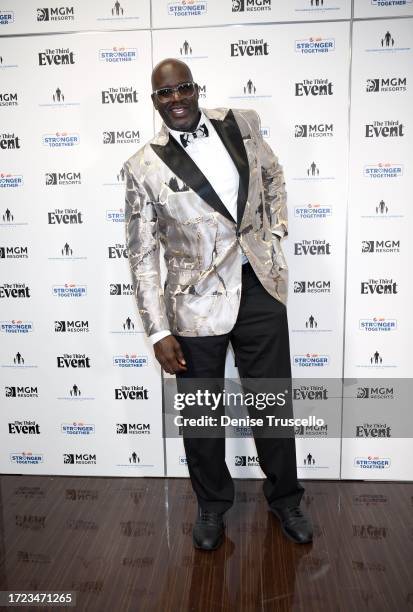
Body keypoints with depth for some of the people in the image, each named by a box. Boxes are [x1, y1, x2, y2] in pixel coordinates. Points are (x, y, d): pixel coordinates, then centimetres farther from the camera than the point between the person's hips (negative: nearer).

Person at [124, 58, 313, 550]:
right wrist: (159, 331, -9)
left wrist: (274, 234, 9)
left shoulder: (241, 124, 5)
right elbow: (142, 255, -5)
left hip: (259, 287, 3)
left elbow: (273, 175, 22)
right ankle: (212, 504, 39)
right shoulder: (144, 166, -5)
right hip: (197, 301, -2)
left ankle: (284, 498, 39)